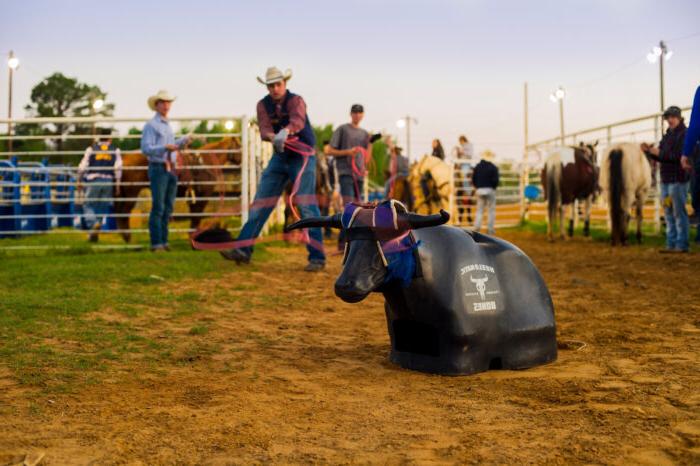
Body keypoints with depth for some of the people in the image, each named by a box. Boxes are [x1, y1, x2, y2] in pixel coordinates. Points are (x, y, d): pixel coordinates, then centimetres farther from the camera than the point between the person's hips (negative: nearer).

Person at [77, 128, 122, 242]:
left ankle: (93, 223, -17)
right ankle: (94, 233, 10)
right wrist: (117, 184, 1)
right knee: (102, 207, 9)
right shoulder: (115, 151, 6)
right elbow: (118, 168, -2)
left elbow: (82, 166, 3)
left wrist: (79, 180, 13)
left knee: (88, 205, 9)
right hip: (108, 181, 1)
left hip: (93, 181, -1)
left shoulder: (91, 149, 5)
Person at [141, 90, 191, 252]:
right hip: (158, 169, -8)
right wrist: (165, 147, -25)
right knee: (158, 207, -8)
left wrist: (183, 141, 12)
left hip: (171, 169, 8)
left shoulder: (168, 125, 19)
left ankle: (164, 241, 15)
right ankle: (156, 243, -5)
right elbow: (146, 149, -14)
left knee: (168, 207, 9)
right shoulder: (151, 125, -5)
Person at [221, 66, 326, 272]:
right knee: (261, 202, 4)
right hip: (280, 157, 5)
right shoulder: (263, 105, -2)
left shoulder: (296, 101, -15)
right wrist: (273, 137, -41)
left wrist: (285, 132, -58)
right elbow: (264, 129, -17)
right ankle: (243, 250, 10)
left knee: (306, 204, -13)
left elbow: (298, 121, -37)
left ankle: (317, 257, -9)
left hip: (303, 156, -5)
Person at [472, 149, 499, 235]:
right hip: (490, 190, -4)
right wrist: (494, 187, 5)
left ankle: (477, 227, 1)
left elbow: (473, 179, 5)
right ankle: (490, 229, 5)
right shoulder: (493, 167, -9)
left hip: (479, 190, 4)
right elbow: (495, 180, -13)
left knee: (479, 210, 12)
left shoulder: (477, 166, 4)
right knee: (491, 210, 6)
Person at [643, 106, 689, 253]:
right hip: (666, 180, 9)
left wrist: (659, 153, -22)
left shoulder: (684, 134, -9)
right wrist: (649, 151, 0)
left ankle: (682, 245, -1)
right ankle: (671, 244, 17)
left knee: (679, 213, -5)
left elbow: (679, 156, -20)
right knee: (668, 214, 11)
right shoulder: (668, 135, 16)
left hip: (678, 180, -9)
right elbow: (661, 157, 16)